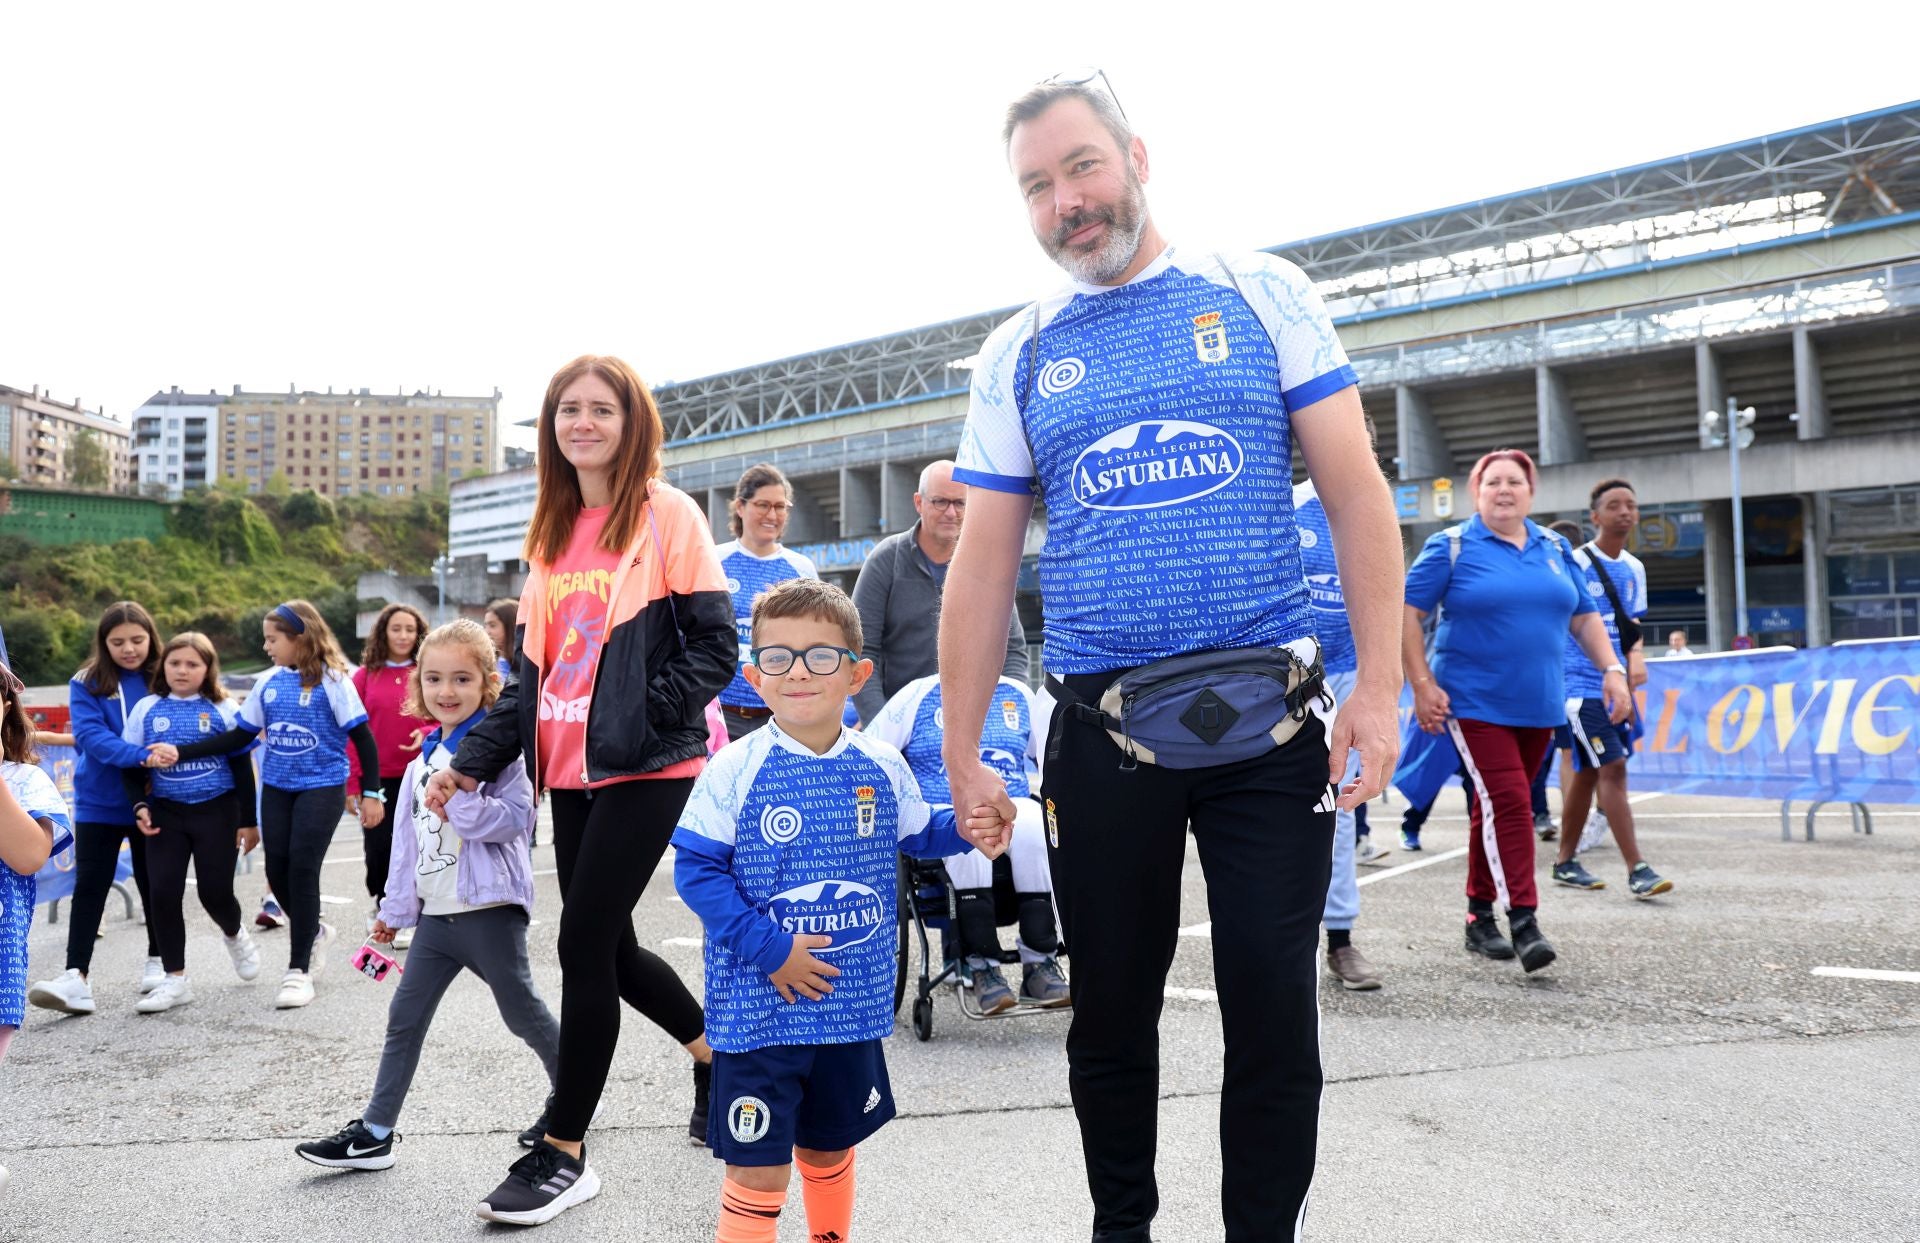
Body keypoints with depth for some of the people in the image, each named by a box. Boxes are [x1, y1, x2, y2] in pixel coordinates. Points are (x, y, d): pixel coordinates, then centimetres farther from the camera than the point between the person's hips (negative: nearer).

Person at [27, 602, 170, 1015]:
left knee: (153, 884, 11)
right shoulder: (87, 683, -7)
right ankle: (75, 977, -5)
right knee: (89, 886, -3)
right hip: (98, 803, -1)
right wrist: (142, 756, -32)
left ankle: (157, 962, 26)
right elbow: (91, 736, -19)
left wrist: (170, 754, -20)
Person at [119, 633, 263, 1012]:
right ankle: (176, 978, 7)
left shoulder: (223, 709, -1)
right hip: (166, 813, 2)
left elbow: (242, 766, 2)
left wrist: (248, 820, 1)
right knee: (163, 893, -5)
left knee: (214, 892, -2)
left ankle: (235, 936, 34)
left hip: (217, 811, -2)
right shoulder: (146, 709, 4)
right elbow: (131, 764, 9)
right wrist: (140, 806, -6)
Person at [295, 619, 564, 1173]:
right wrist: (394, 910, 19)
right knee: (405, 1018, 8)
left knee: (522, 1012, 5)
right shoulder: (422, 761, 12)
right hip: (436, 914, 7)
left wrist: (458, 794, -27)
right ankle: (375, 1132, 16)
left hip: (490, 909, -7)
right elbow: (407, 840, 17)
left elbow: (514, 819, -20)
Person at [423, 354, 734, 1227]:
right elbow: (533, 667, 16)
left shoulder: (667, 514, -4)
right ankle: (715, 1052, 38)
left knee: (583, 943, -6)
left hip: (646, 766, -7)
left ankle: (564, 1154, 8)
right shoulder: (552, 533, 14)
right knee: (607, 945, 12)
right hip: (570, 770, 7)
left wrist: (650, 718, -18)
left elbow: (715, 645, -8)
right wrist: (476, 760, 9)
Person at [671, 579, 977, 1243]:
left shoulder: (882, 766, 0)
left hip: (851, 1003, 4)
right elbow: (695, 869, -11)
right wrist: (768, 948, -18)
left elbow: (919, 836, 15)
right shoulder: (735, 769, -11)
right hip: (757, 1007, -4)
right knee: (758, 1169, 1)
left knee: (830, 1149, 23)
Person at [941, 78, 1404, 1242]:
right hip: (1101, 735, 2)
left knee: (1276, 1014, 2)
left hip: (1271, 719, -1)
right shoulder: (1018, 354, 9)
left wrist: (1381, 682, -9)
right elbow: (985, 562, 8)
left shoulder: (1258, 292, 5)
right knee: (1113, 1012, 12)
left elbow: (1356, 489, 1)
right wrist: (962, 754, 4)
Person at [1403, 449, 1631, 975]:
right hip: (1475, 704, -5)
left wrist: (1612, 669, 3)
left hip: (1537, 706, 5)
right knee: (1506, 804, -14)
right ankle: (1523, 922, -11)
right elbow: (1407, 614, -5)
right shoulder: (1451, 546, -3)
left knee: (1497, 809, 12)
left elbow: (1584, 617, 17)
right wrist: (1423, 685, -11)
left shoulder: (1555, 548, 12)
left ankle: (1479, 915, 23)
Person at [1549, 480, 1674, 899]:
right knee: (1613, 768, -12)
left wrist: (1637, 656, 0)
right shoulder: (1576, 563, -9)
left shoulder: (1634, 568, 11)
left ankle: (1565, 861, 23)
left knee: (1587, 773, 12)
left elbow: (1632, 624, 19)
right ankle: (1637, 869, -9)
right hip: (1580, 684, -7)